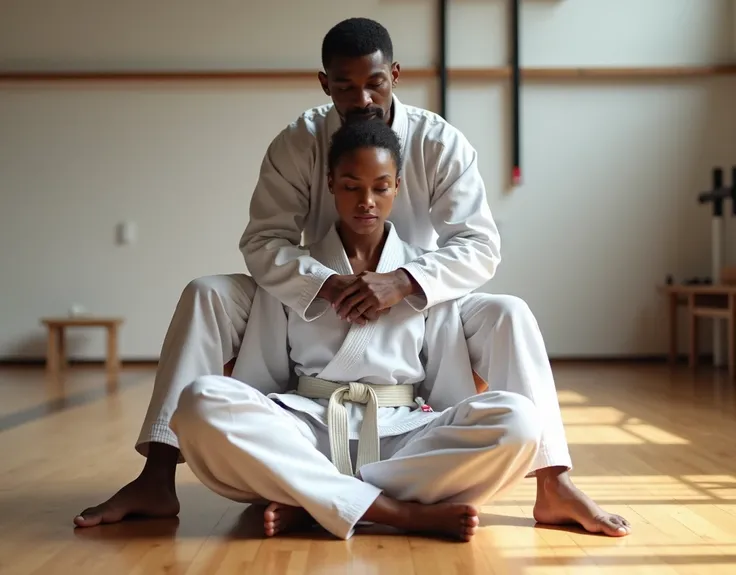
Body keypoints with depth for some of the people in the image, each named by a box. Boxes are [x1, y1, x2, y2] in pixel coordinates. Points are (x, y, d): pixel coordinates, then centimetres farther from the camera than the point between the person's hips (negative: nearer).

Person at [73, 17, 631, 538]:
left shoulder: (440, 142, -14)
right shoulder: (297, 143, -11)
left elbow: (480, 246, -20)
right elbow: (263, 242, -18)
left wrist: (401, 283, -39)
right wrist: (328, 284, -38)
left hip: (415, 306, 0)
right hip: (318, 303, 1)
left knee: (507, 315, -29)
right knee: (206, 297, -21)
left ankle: (554, 487, -31)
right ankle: (156, 481, -24)